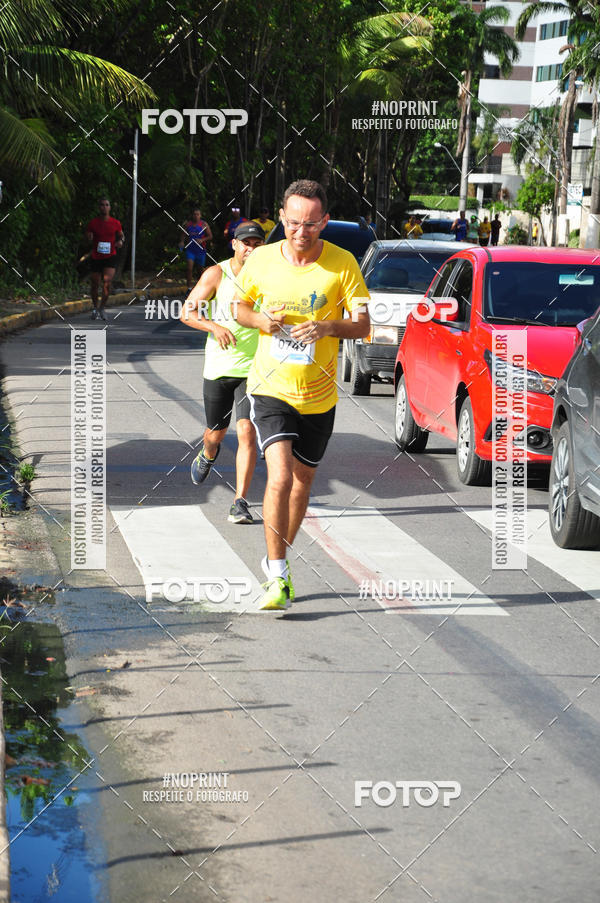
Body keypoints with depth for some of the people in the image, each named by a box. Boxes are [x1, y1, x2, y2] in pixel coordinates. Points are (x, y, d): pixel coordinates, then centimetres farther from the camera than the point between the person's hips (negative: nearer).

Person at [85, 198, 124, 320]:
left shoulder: (115, 223, 0)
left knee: (107, 282, -17)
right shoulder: (92, 223, -4)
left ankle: (102, 308, -3)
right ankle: (95, 308, 28)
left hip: (110, 257, -1)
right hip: (96, 258, 1)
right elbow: (87, 237, 8)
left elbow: (121, 235, 18)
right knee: (95, 284, 6)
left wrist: (121, 240, -5)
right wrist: (89, 238, -16)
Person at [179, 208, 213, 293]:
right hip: (190, 249, 0)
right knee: (190, 268, -13)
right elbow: (184, 235, 13)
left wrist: (202, 240, -17)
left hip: (201, 250, 0)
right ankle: (189, 288, -13)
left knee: (201, 268, 10)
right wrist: (182, 242, -7)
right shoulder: (188, 224, 5)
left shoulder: (204, 225, -1)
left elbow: (210, 236, 0)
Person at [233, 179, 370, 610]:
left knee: (303, 478, 15)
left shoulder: (343, 263, -8)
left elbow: (363, 325, -6)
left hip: (319, 395, 2)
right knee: (280, 476, -19)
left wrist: (329, 327, -27)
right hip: (270, 388, -2)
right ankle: (278, 578, -12)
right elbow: (240, 306, 11)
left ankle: (278, 558, 38)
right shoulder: (262, 260, -5)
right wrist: (260, 320, -11)